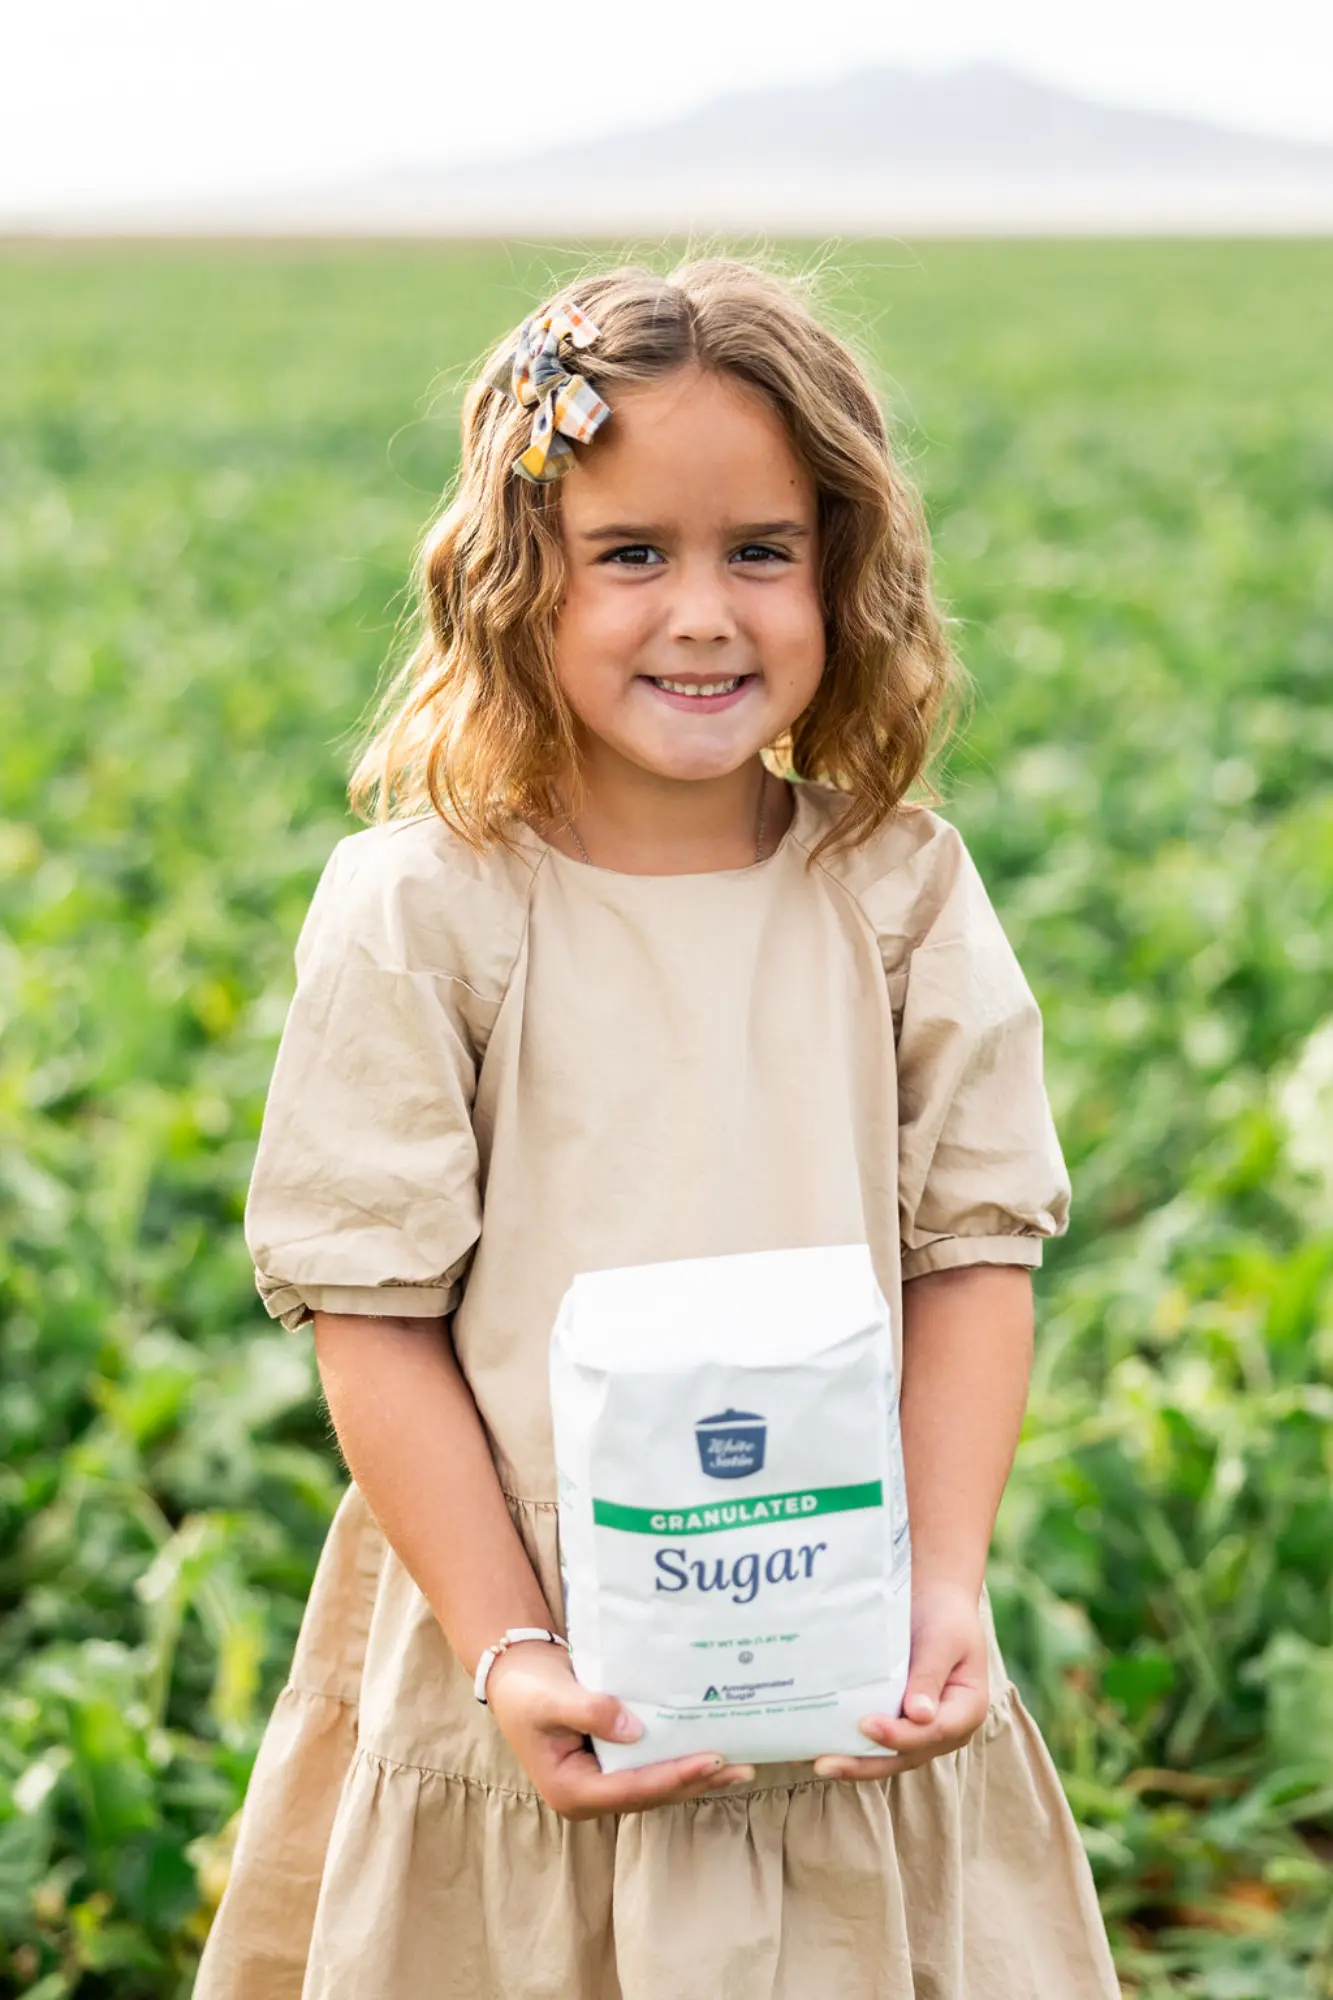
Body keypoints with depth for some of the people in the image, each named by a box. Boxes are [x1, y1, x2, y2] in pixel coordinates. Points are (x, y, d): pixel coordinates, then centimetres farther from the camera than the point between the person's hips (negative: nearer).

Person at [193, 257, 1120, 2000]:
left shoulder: (905, 895, 0)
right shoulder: (417, 914, -8)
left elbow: (974, 1252, 1)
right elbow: (374, 1315, -8)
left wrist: (947, 1590, -10)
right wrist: (509, 1652, -14)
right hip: (551, 1696, -2)